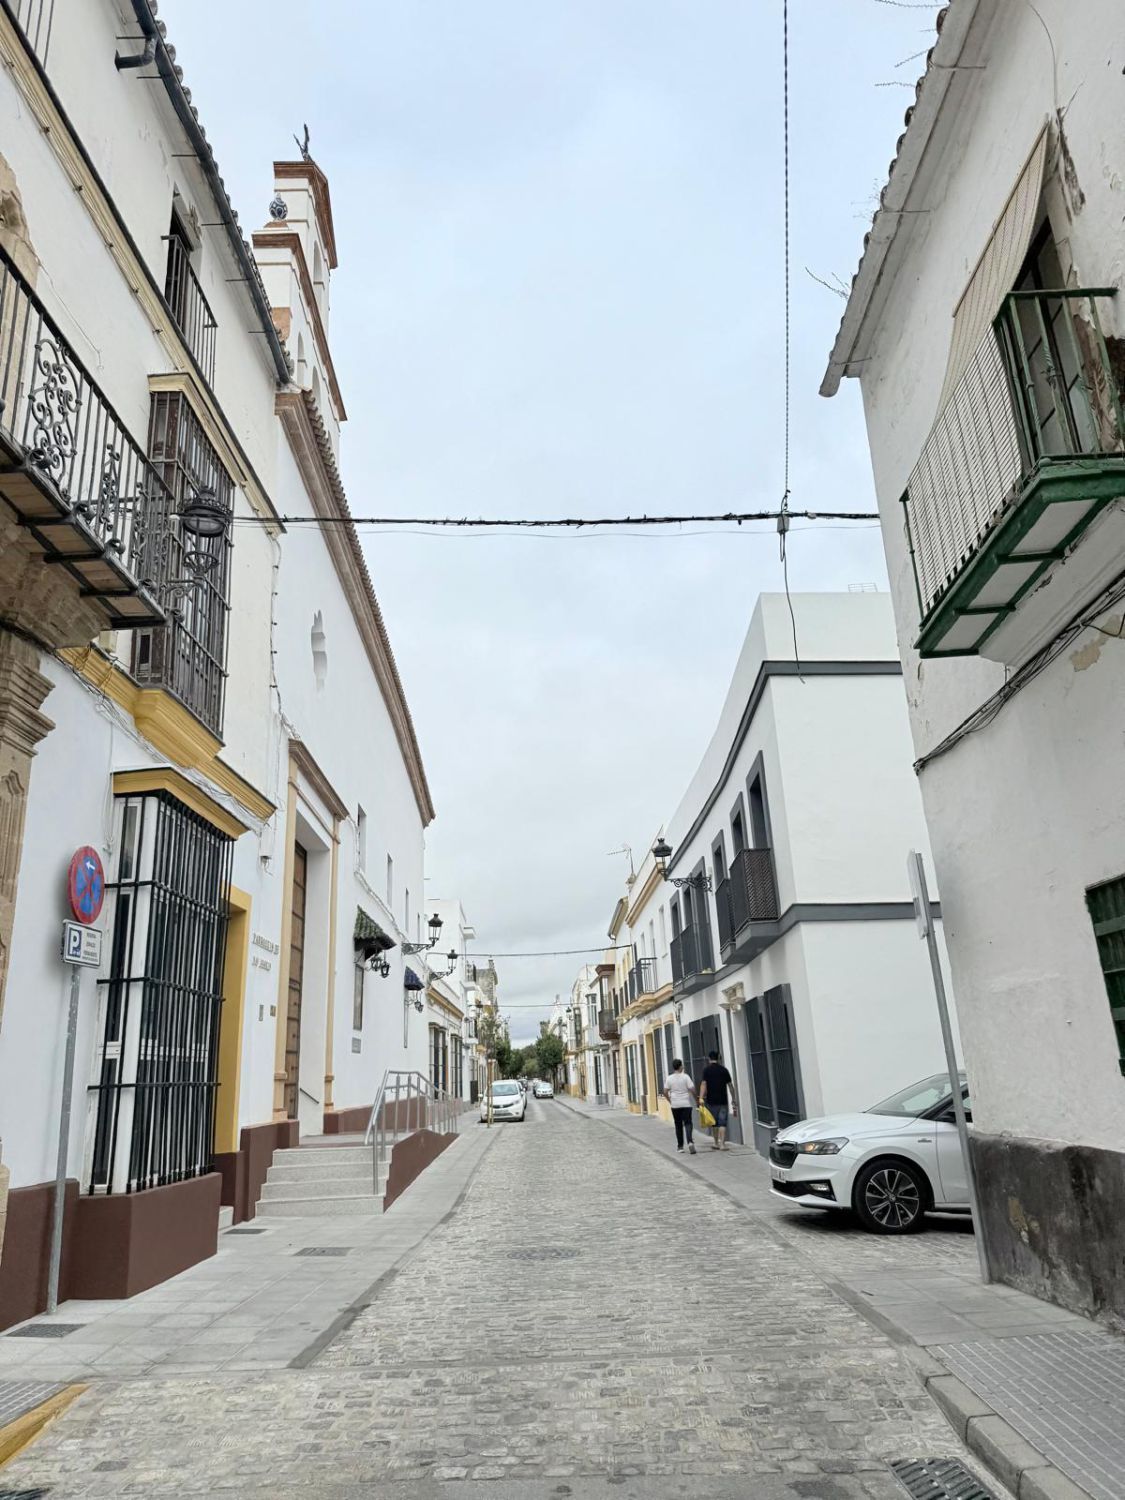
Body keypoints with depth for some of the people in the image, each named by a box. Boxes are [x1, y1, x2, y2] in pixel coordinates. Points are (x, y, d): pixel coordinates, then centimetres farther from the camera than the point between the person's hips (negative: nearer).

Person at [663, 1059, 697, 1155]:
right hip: (686, 1104, -2)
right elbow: (692, 1090, -9)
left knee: (678, 1125, 12)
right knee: (687, 1123, 0)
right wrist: (696, 1099, 7)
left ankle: (680, 1146, 16)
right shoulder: (685, 1077, -6)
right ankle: (690, 1142, -22)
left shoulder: (669, 1078, 0)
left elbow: (665, 1092, -2)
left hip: (675, 1105, 2)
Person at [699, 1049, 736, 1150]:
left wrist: (701, 1097, -16)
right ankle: (722, 1144, -7)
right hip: (723, 1100, 1)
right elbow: (730, 1085, 8)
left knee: (714, 1123, 12)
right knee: (722, 1123, 0)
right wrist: (733, 1099, 17)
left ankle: (716, 1143, 19)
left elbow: (703, 1084, -12)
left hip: (711, 1100, -1)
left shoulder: (707, 1070, -2)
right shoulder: (723, 1069, 4)